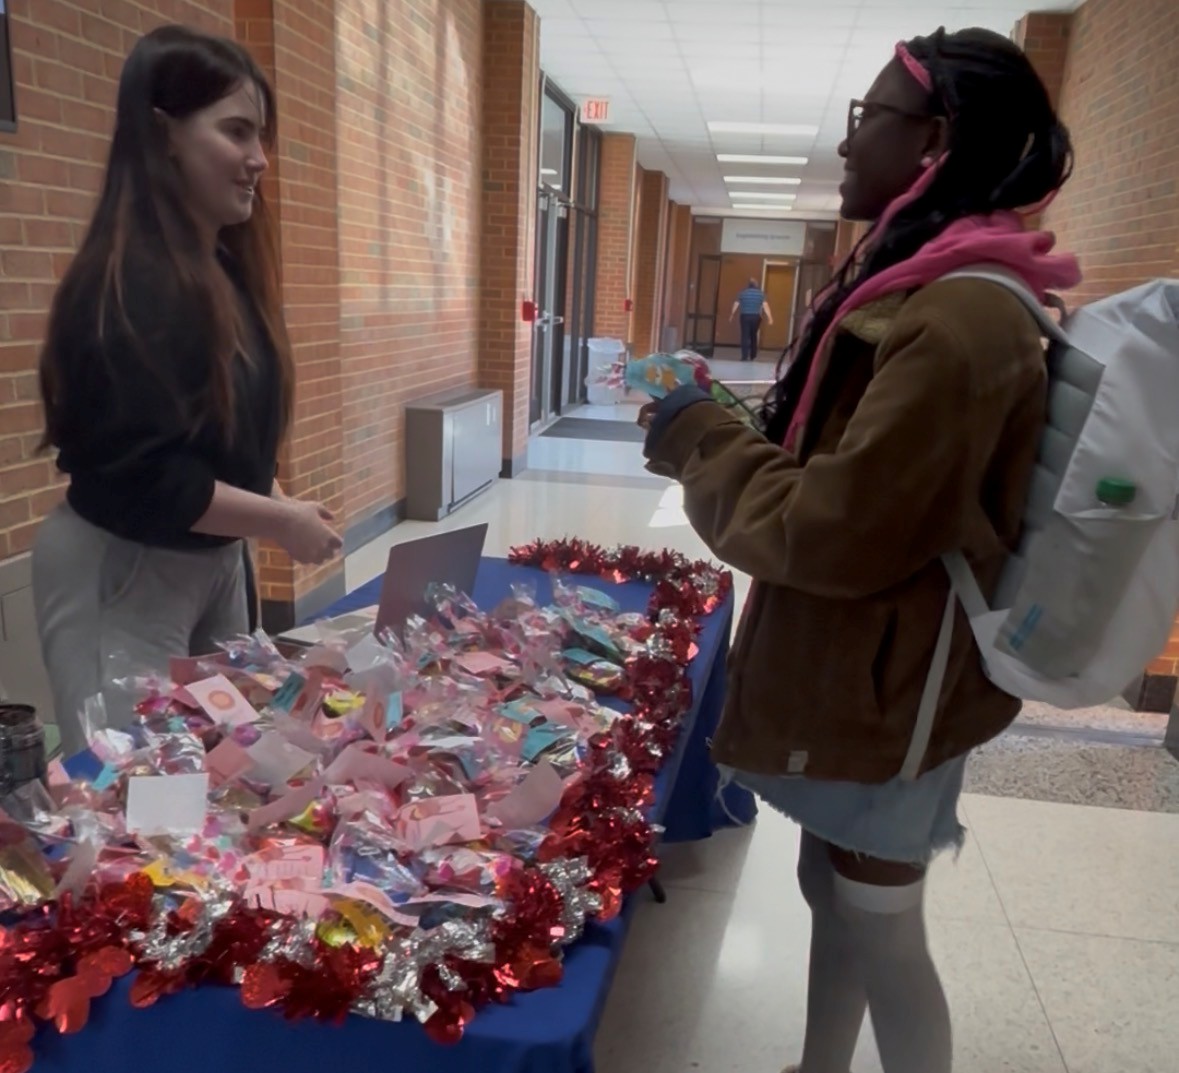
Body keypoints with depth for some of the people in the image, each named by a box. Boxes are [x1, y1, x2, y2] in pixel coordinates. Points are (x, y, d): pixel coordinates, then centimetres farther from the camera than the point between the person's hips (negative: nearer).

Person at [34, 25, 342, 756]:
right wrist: (282, 523, -19)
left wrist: (277, 501, -4)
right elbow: (140, 477, -26)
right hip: (120, 572, -8)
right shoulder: (127, 286, -21)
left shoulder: (226, 267, 6)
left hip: (213, 560, 8)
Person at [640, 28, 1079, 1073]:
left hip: (892, 679, -10)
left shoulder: (960, 319, -25)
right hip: (852, 663, 10)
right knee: (833, 894, 23)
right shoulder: (918, 285, 10)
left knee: (879, 928, 9)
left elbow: (837, 532, -26)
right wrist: (715, 428, 1)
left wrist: (701, 439, -12)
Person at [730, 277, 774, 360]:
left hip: (745, 316, -1)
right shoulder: (761, 294, 4)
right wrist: (769, 318, -5)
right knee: (753, 336, 16)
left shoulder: (743, 293, 5)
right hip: (756, 317, 1)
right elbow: (765, 306, -4)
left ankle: (745, 357, -12)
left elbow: (736, 305, 7)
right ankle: (753, 356, 22)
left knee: (745, 337, -3)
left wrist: (732, 316, 17)